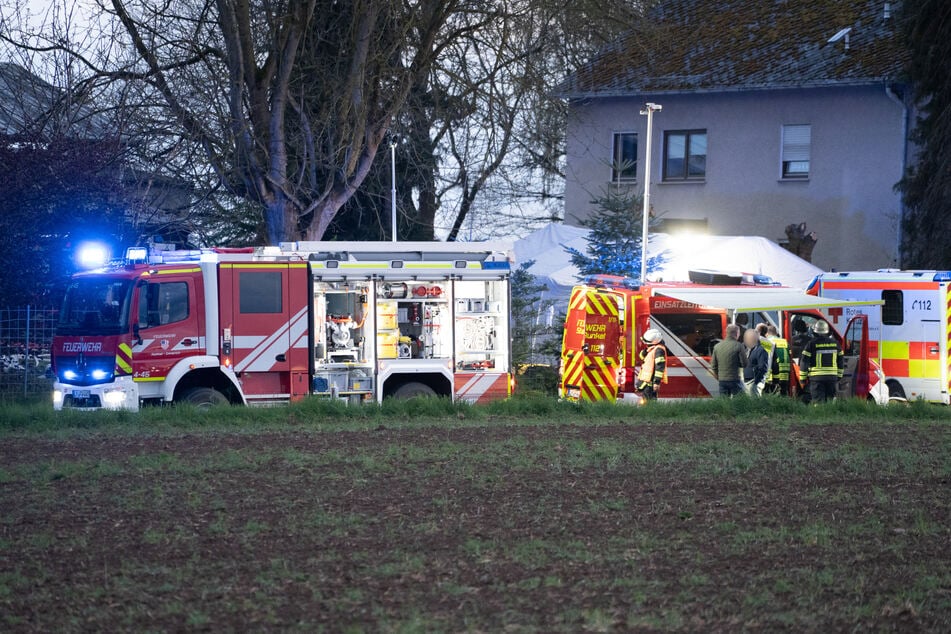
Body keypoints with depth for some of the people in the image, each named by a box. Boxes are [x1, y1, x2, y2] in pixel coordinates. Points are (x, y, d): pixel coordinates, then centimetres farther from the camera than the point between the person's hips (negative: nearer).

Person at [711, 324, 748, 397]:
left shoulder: (717, 346, 5)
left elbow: (713, 366, 9)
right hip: (735, 380, -4)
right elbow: (744, 364, -10)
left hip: (722, 380, 5)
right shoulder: (738, 346, -10)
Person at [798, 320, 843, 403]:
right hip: (832, 377, 4)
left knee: (818, 401, -3)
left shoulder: (812, 343, -7)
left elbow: (804, 361, -6)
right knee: (831, 399, 12)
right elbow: (840, 362, 14)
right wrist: (839, 376, 22)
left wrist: (803, 377, 1)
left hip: (816, 378, -3)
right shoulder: (835, 343, 7)